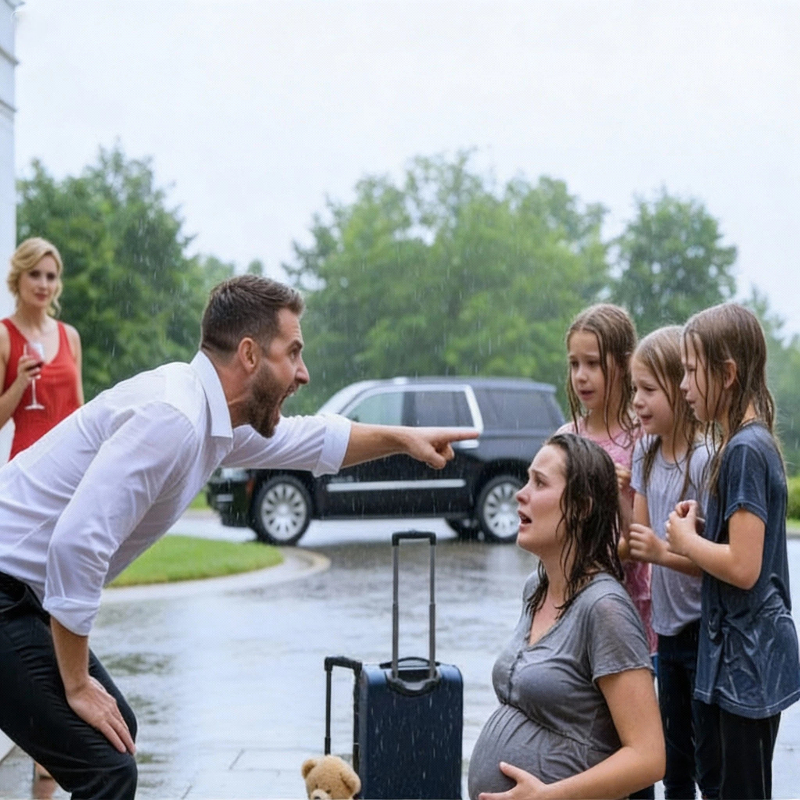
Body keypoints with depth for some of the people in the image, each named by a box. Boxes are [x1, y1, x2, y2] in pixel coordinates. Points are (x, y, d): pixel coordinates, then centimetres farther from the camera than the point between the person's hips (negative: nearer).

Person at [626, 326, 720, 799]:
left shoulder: (705, 461, -19)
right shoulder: (647, 453, 5)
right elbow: (640, 537, 8)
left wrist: (663, 553, -30)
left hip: (706, 631, -8)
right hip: (670, 631, 8)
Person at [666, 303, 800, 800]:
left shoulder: (745, 450, -17)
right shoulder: (751, 443, 12)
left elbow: (743, 567, -23)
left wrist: (686, 541, -8)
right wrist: (698, 530, 3)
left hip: (747, 660, -9)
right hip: (748, 654, 9)